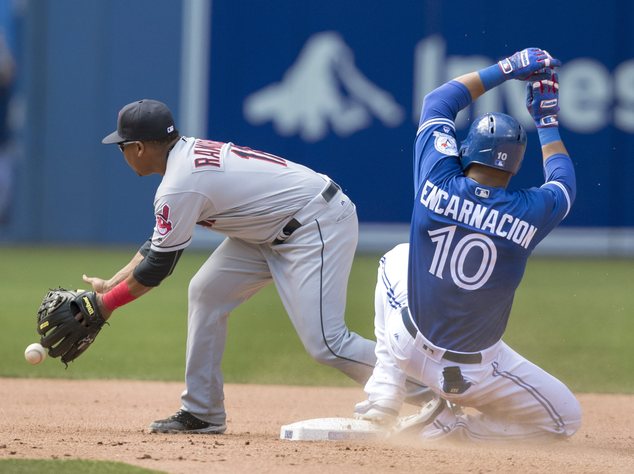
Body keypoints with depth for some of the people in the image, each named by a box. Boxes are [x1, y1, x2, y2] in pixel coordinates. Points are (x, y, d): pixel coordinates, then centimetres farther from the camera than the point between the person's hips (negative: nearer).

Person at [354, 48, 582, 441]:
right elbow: (565, 185, 11)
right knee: (566, 419, 18)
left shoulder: (439, 184, -14)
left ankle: (382, 401, 24)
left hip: (410, 347, 2)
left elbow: (438, 102, 4)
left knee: (396, 261, 32)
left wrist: (509, 68, 9)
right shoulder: (530, 213, -16)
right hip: (473, 374, -2)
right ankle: (449, 427, 2)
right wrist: (547, 118, 20)